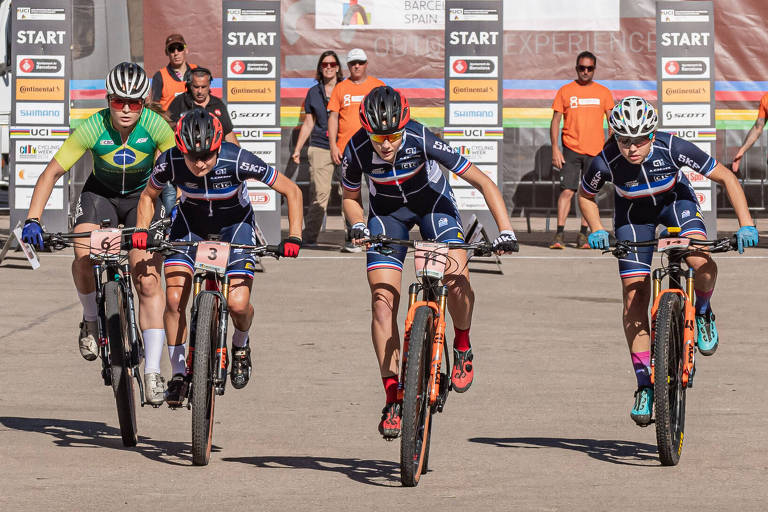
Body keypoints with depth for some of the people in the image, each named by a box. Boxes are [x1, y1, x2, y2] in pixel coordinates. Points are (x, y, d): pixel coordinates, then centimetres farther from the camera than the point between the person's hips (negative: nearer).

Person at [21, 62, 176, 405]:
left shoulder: (155, 127, -25)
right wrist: (33, 219, -32)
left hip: (144, 196, 0)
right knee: (84, 254, -29)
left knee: (148, 282, -13)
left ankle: (152, 372, -9)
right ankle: (92, 319, 0)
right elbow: (52, 172, -22)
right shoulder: (93, 129, -25)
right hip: (101, 193, 0)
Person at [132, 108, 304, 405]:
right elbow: (149, 196, -2)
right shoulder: (170, 162, -27)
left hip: (235, 223, -2)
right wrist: (141, 230, -17)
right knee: (174, 299, -16)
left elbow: (292, 192, -20)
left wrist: (294, 236, -28)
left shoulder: (238, 161, -33)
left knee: (237, 303, -18)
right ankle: (178, 374, 2)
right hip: (191, 221, 2)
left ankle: (240, 346, 16)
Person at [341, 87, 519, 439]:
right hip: (387, 213, 2)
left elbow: (483, 183, -26)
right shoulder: (357, 151, -28)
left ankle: (462, 347, 4)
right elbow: (350, 197, -5)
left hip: (433, 204, -2)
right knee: (383, 300, -12)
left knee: (456, 277, -26)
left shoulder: (423, 141, -33)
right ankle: (392, 397, -6)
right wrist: (358, 226, -25)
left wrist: (506, 230, -34)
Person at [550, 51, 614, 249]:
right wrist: (555, 149, -4)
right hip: (571, 149, -2)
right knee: (567, 190, -10)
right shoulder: (565, 91, 4)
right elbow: (555, 120, 4)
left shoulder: (603, 92, 8)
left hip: (595, 151, 2)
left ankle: (583, 234, 11)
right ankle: (560, 234, -10)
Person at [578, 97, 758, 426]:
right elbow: (585, 197, -7)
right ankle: (645, 385, 0)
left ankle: (702, 312, 4)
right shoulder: (606, 163, -30)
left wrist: (746, 225, -31)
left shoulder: (672, 148, -33)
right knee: (634, 296, -9)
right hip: (633, 213, 1)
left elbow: (726, 178, -24)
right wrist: (596, 230, -23)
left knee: (701, 262, -30)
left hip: (675, 200, -1)